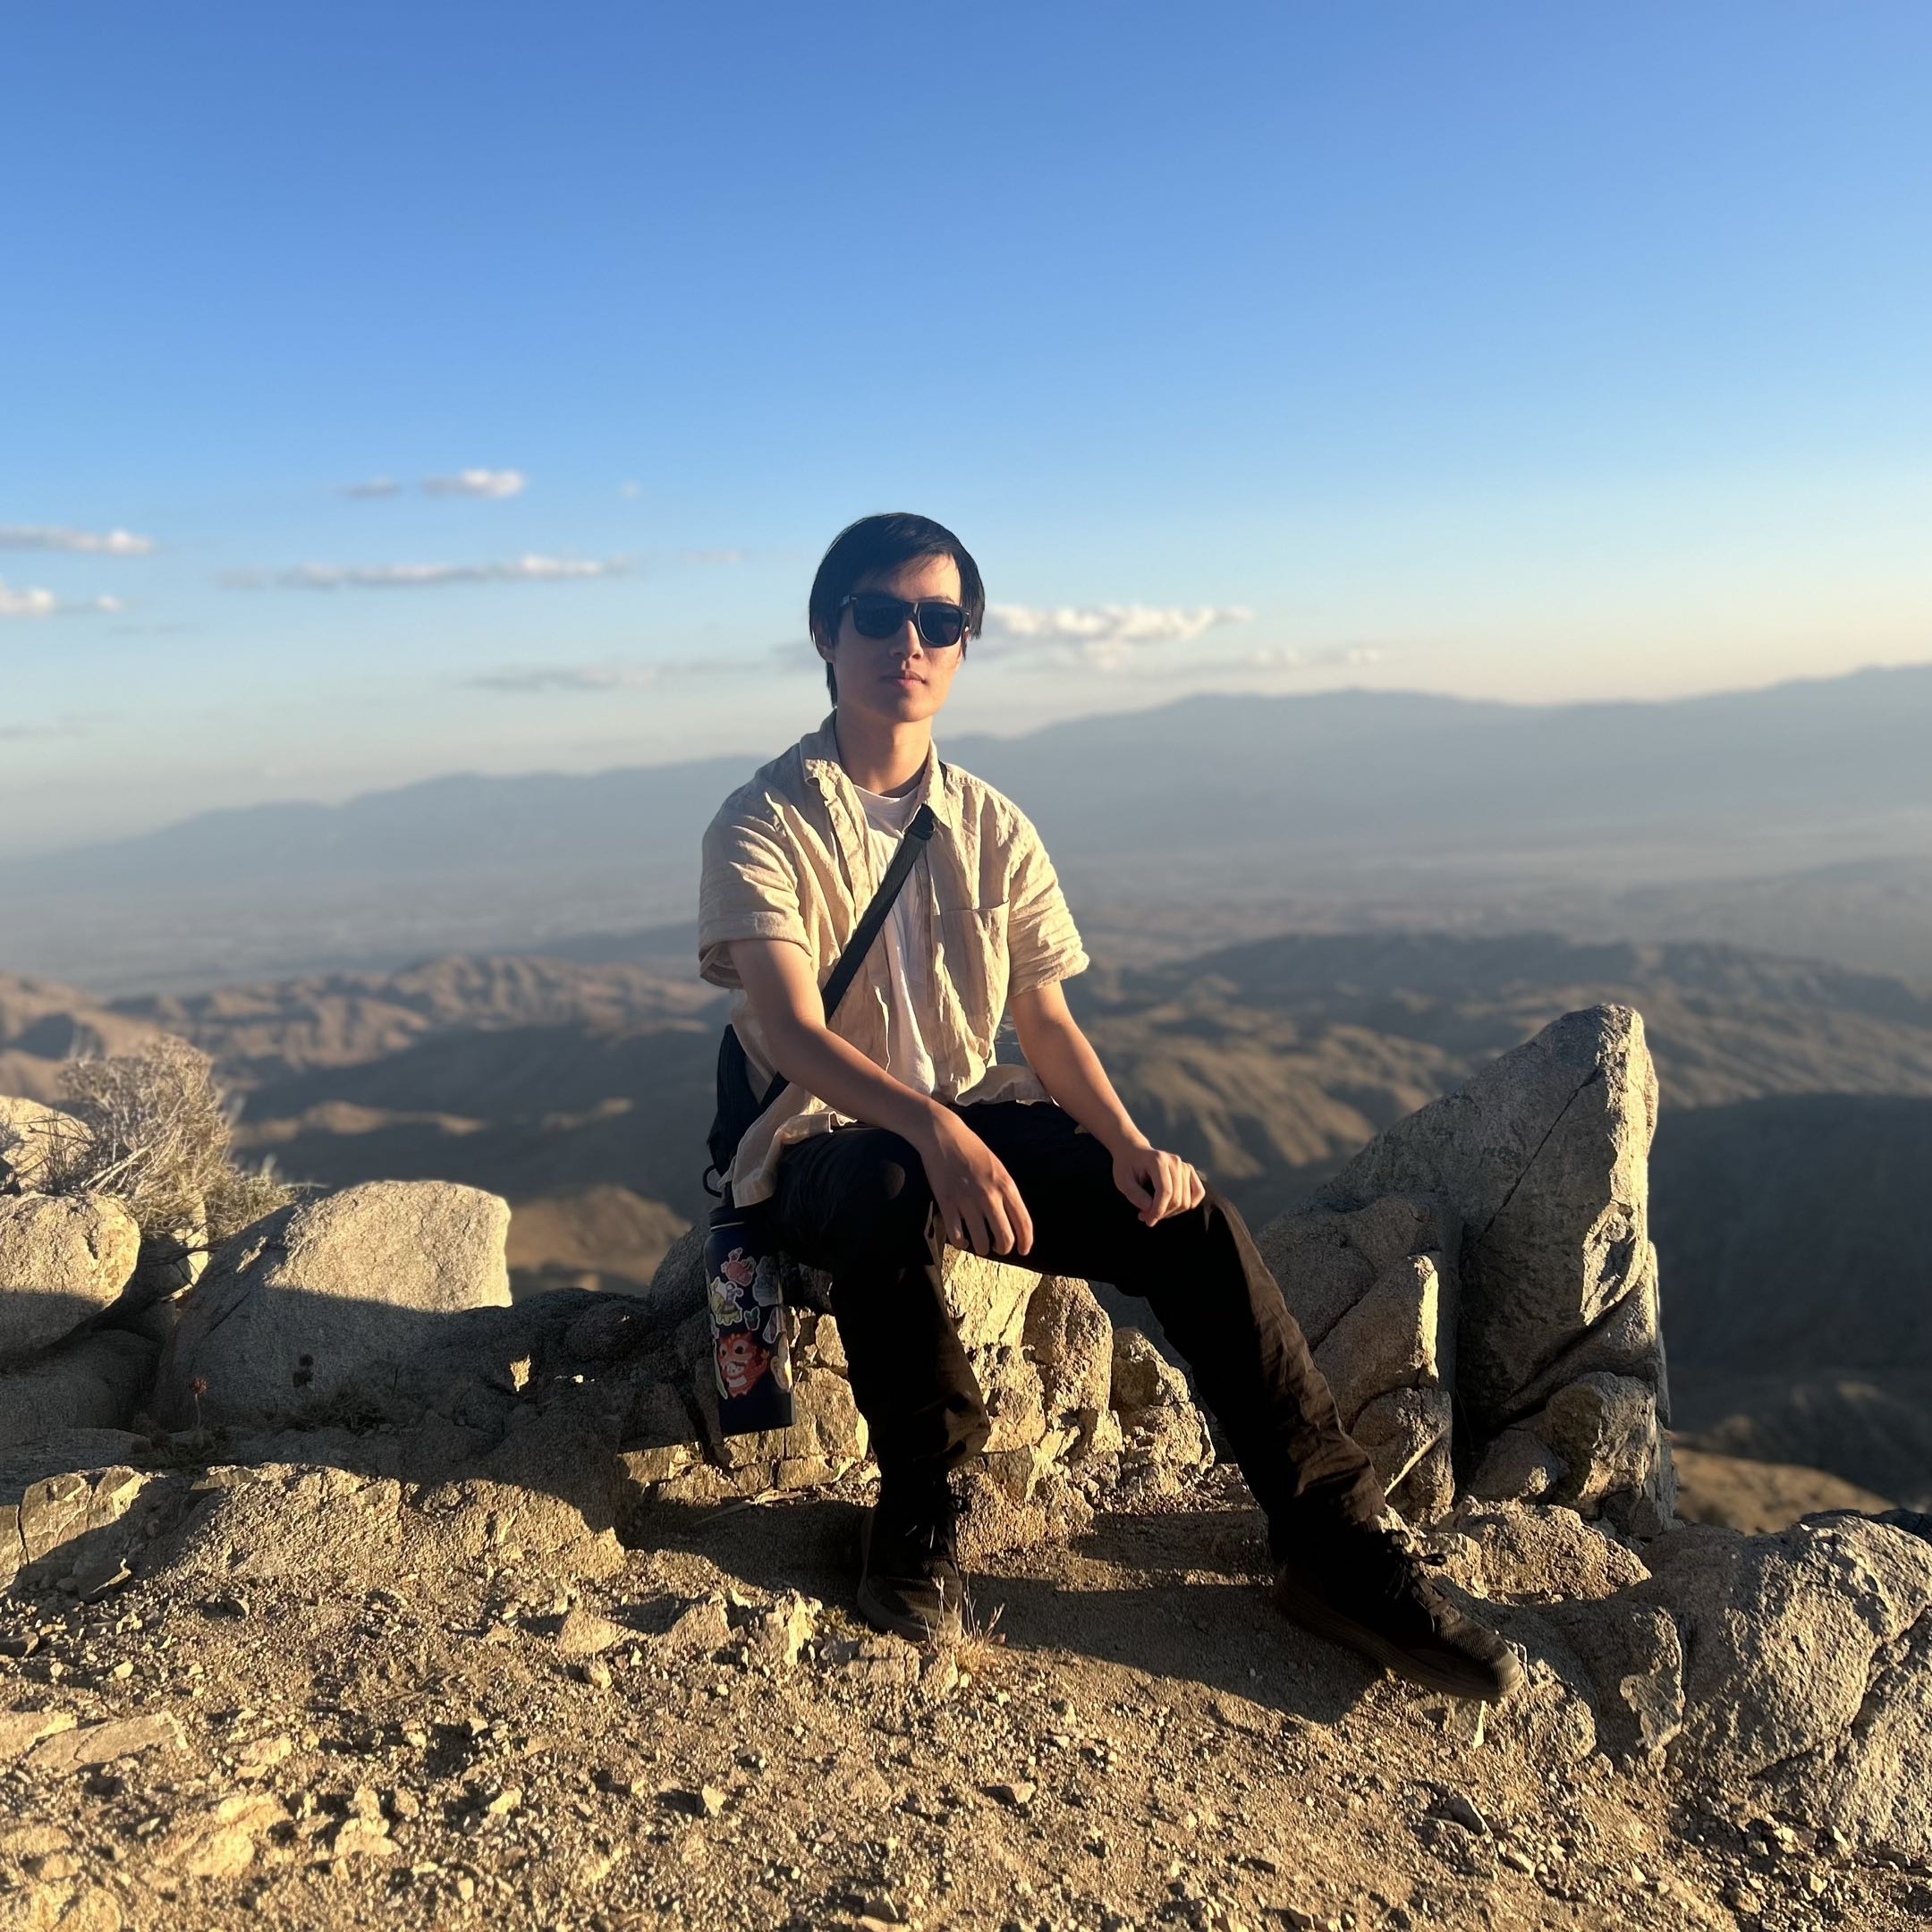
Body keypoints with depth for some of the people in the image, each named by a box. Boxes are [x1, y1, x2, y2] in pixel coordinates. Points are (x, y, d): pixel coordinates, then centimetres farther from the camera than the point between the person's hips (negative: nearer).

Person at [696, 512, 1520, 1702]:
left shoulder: (993, 828, 6)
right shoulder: (766, 825, -9)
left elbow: (1048, 1023, 4)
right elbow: (793, 1035, -22)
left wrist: (1127, 1143, -16)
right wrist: (935, 1133, -39)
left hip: (977, 1123, 4)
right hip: (822, 1148, -4)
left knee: (1187, 1211, -20)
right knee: (893, 1192, -40)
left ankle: (1334, 1537, -11)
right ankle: (919, 1507, -16)